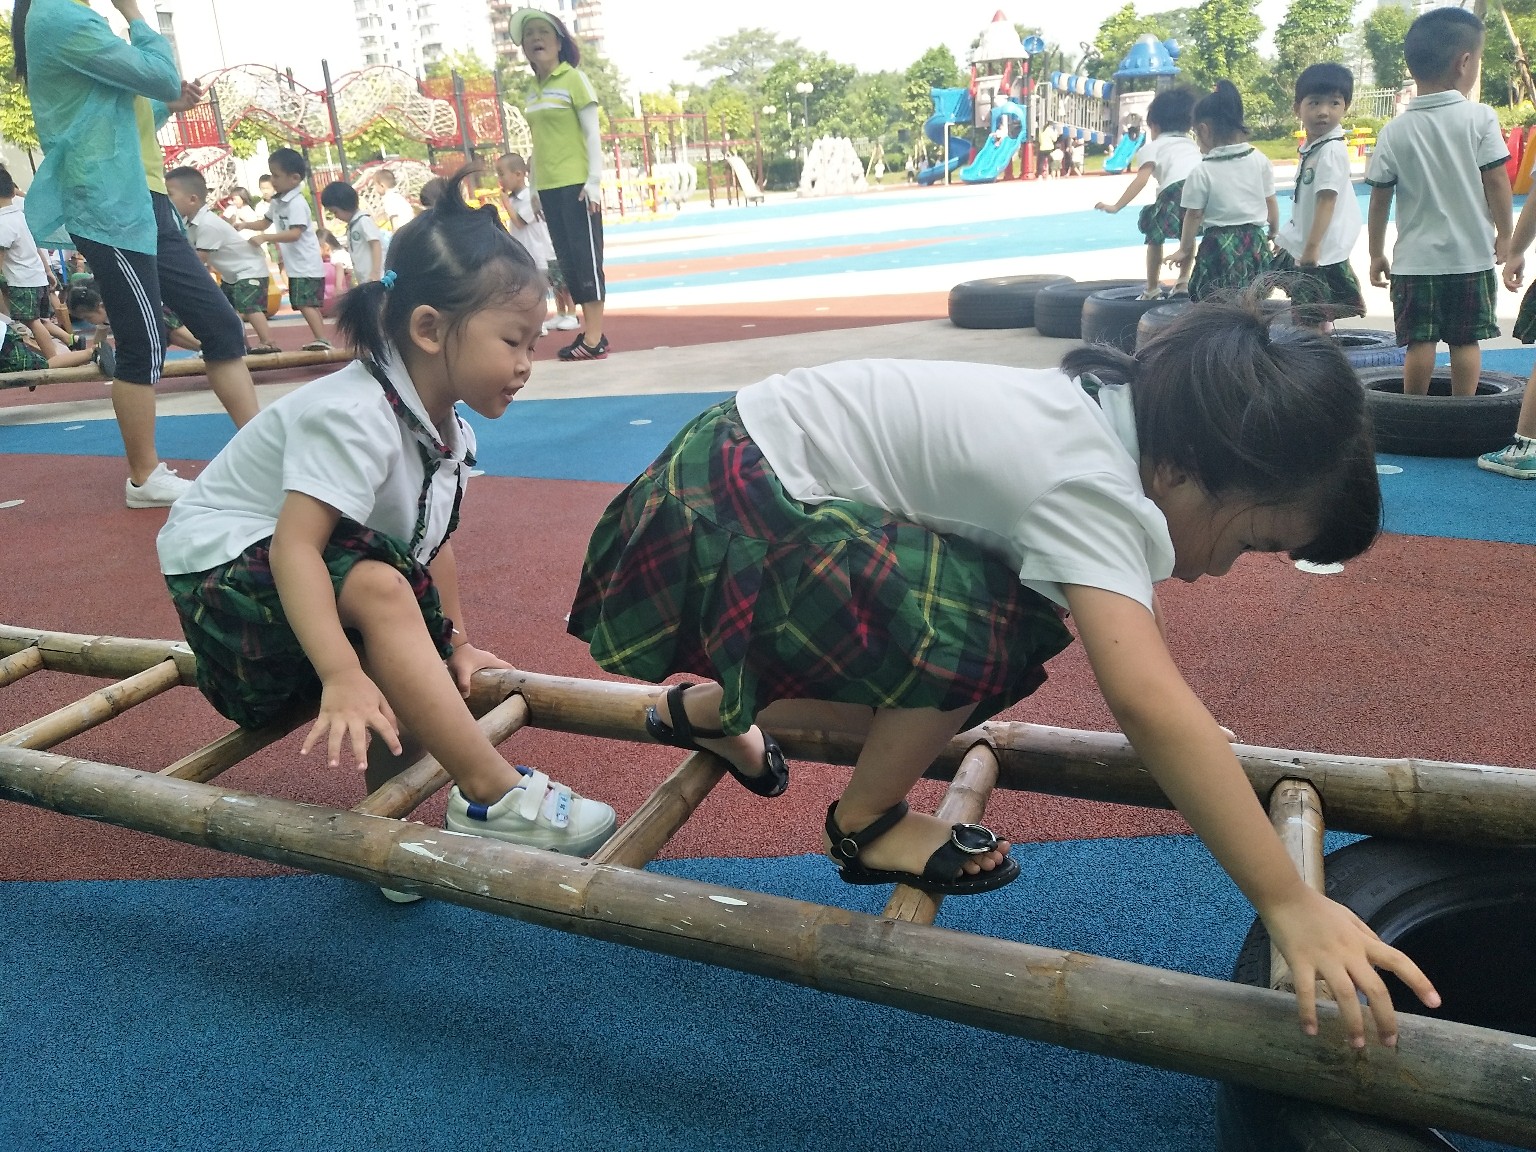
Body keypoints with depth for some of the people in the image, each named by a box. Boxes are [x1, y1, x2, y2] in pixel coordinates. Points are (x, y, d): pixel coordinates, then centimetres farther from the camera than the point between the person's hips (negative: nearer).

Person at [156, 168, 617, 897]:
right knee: (379, 589, -33)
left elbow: (435, 540, 8)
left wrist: (451, 646, 5)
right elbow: (295, 545, -36)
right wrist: (342, 679, -43)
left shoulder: (449, 426, -1)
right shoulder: (355, 416, -29)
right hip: (229, 563, -9)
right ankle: (492, 796, -32)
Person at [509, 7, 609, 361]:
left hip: (576, 185, -7)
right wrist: (535, 189, 16)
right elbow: (539, 142, 18)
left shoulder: (574, 79, -4)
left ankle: (595, 338, -6)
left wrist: (594, 181, -15)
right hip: (549, 188, 7)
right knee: (567, 260, 7)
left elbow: (592, 133, -8)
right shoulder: (534, 89, 14)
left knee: (586, 257, -7)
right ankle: (587, 331, 13)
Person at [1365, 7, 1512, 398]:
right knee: (1466, 340, 7)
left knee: (1419, 341, 5)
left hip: (1415, 259, 1)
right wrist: (1504, 236, 5)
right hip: (1471, 254, -1)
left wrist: (1377, 253, 10)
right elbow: (1496, 182, -6)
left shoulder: (1394, 131, -2)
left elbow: (1380, 197, 1)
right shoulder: (1480, 118, -7)